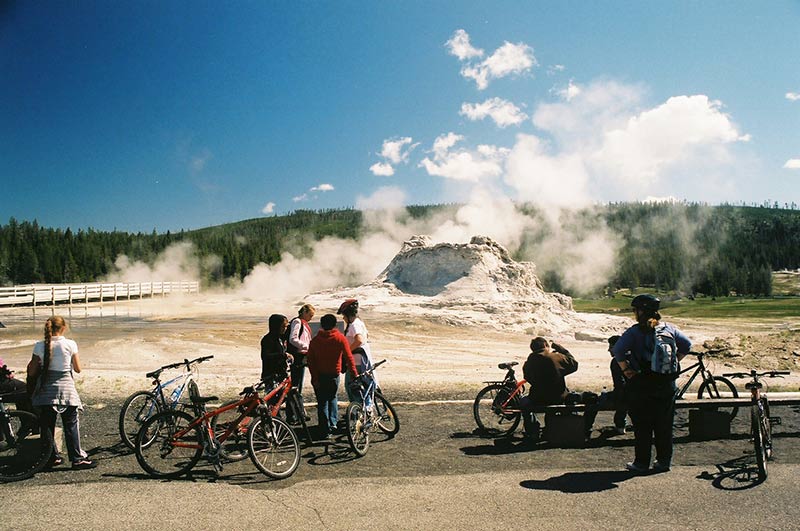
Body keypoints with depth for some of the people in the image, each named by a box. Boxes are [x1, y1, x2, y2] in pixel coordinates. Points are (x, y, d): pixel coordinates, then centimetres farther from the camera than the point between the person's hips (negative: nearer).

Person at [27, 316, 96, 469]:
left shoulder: (40, 346, -5)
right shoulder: (70, 344, -8)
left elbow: (32, 373, -1)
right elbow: (77, 369, -1)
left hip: (46, 391, 2)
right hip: (66, 389, -2)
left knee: (47, 425, 14)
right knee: (71, 425, 5)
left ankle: (53, 457, 22)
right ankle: (77, 458, 5)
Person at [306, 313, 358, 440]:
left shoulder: (315, 340, 1)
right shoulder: (340, 338, -5)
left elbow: (310, 360, -3)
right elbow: (349, 357, -8)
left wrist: (314, 377, -3)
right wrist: (354, 374, -3)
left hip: (319, 376, 1)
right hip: (334, 374, 0)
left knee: (322, 402, 7)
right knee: (332, 398, 23)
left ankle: (325, 430, 5)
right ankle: (333, 423, 13)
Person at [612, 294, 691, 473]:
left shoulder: (635, 331, -12)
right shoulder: (669, 328, 3)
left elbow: (617, 349, -23)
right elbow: (686, 345, 10)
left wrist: (625, 369, -12)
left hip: (641, 385, -4)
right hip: (666, 384, 4)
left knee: (642, 426, 5)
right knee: (664, 425, 14)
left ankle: (641, 462, 12)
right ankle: (664, 461, 23)